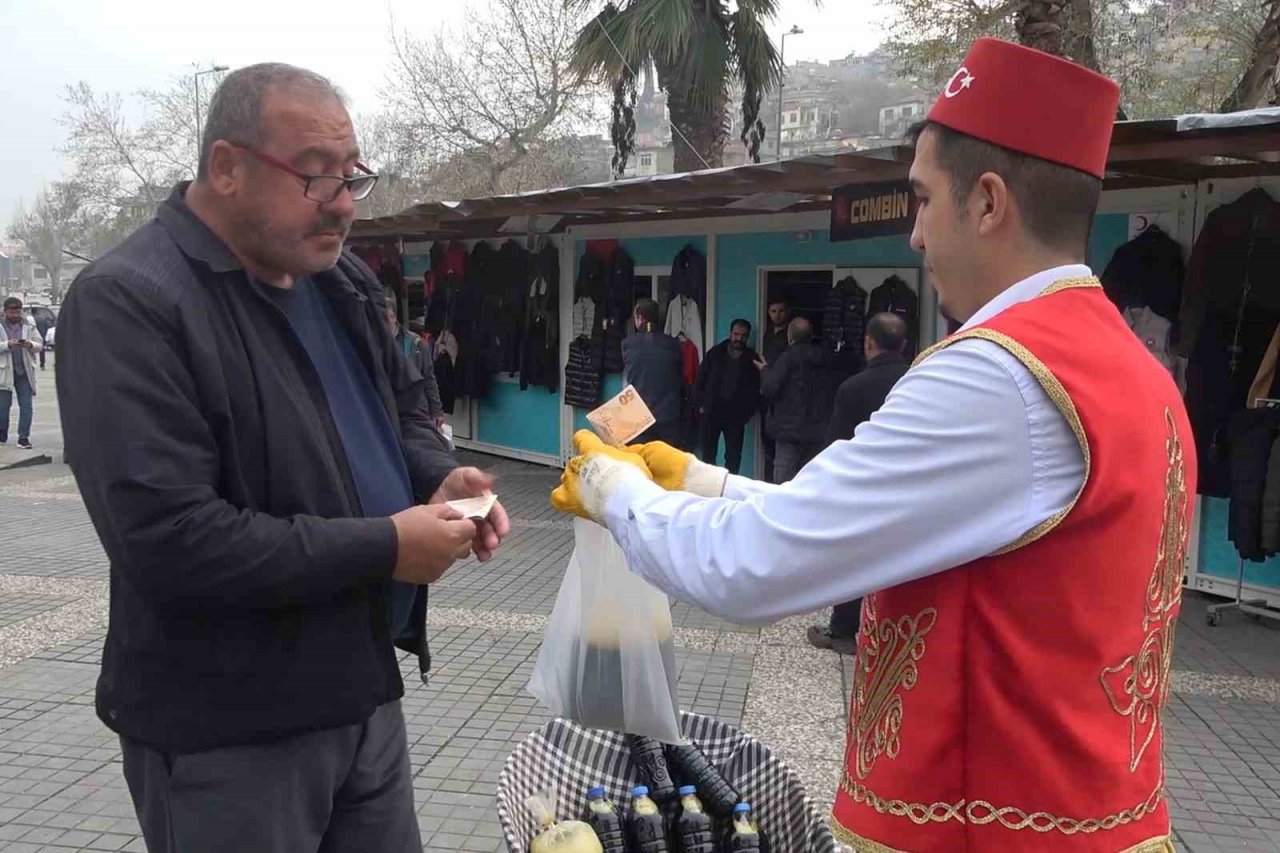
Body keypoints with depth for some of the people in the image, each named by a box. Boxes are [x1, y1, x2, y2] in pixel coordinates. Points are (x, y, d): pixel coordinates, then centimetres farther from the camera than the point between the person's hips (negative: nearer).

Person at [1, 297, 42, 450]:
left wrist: (30, 345, -14)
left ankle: (23, 437, 1)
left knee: (26, 405, -3)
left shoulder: (29, 326, 10)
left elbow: (40, 345, 7)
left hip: (24, 371, 2)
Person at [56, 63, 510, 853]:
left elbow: (403, 412, 20)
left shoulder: (343, 281, 7)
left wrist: (439, 479, -4)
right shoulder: (129, 302, -18)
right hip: (224, 736, -7)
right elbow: (166, 541, -26)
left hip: (365, 690, 8)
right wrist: (382, 548, -23)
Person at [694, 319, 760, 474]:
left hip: (735, 416, 0)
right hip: (710, 413, 0)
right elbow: (700, 380, 5)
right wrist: (701, 405, -3)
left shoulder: (752, 359, 4)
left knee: (734, 456, 1)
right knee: (708, 454, 5)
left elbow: (755, 389, 7)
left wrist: (747, 411, -2)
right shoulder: (715, 353, 4)